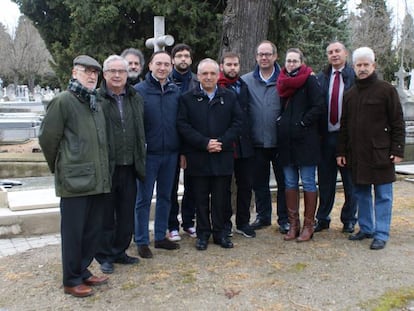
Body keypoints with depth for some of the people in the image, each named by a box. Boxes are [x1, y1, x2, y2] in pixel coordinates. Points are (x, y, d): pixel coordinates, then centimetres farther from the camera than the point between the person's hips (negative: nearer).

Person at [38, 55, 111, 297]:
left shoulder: (97, 103, 15)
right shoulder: (63, 101, -8)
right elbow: (47, 137, -6)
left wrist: (103, 170, 15)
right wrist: (58, 166, 5)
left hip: (98, 179, 7)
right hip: (75, 179, -7)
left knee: (93, 230, 14)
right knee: (73, 232, 3)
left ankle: (82, 271, 30)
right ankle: (72, 281, 17)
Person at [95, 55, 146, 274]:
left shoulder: (135, 98, 11)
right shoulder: (96, 99, -7)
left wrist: (141, 160, 12)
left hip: (129, 166, 5)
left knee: (126, 214, 14)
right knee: (106, 214, 7)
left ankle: (119, 252, 30)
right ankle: (105, 256, 22)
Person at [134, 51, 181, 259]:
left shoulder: (176, 91, 6)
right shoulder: (139, 90, -6)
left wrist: (182, 150, 7)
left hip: (170, 154, 4)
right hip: (148, 154, -4)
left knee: (165, 197, 14)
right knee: (143, 199, 4)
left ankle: (160, 237, 28)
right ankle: (142, 241, 16)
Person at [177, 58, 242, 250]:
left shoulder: (229, 97, 9)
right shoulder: (187, 99, 3)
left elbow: (237, 122, 4)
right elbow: (183, 125, -5)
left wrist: (222, 142, -10)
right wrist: (204, 143, -14)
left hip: (223, 157, 1)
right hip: (198, 158, -1)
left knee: (221, 197, 8)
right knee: (201, 198, 6)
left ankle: (219, 232, 22)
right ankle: (203, 233, 19)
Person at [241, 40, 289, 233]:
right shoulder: (246, 80, 3)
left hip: (280, 141, -2)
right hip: (257, 141, 2)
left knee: (284, 181, 8)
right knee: (259, 182, 14)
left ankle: (284, 219, 21)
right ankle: (263, 216, 29)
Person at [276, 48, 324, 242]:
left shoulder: (309, 80, -4)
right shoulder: (282, 82, 12)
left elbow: (319, 107, -11)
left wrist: (302, 122, -12)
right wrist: (280, 121, 7)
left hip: (305, 140, -6)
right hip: (286, 140, 6)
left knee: (308, 183, 1)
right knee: (290, 183, 9)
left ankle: (308, 225, 9)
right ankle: (293, 224, 18)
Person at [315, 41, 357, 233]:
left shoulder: (355, 76, -2)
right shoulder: (321, 78, 8)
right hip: (326, 136, 3)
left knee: (350, 181, 8)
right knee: (325, 180, 10)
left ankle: (349, 219, 21)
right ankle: (322, 219, 21)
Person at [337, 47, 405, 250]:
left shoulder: (386, 90, -2)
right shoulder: (350, 94, 12)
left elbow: (397, 123, -3)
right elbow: (344, 125, 14)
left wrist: (397, 150, -9)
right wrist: (341, 151, 10)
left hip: (380, 153, -5)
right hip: (357, 154, 5)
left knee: (383, 195, 1)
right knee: (361, 193, 13)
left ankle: (381, 234, 9)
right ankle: (366, 229, 26)